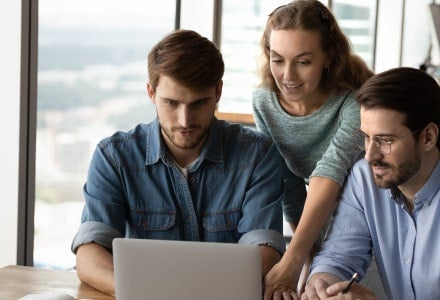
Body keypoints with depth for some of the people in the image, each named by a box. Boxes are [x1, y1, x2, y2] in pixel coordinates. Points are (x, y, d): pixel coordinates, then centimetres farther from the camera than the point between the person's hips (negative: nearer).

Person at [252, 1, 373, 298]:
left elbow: (331, 171, -41)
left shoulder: (356, 102, -29)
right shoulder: (264, 102, -14)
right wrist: (312, 260, -14)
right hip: (321, 224, 4)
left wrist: (292, 261, -51)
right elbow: (288, 185, -10)